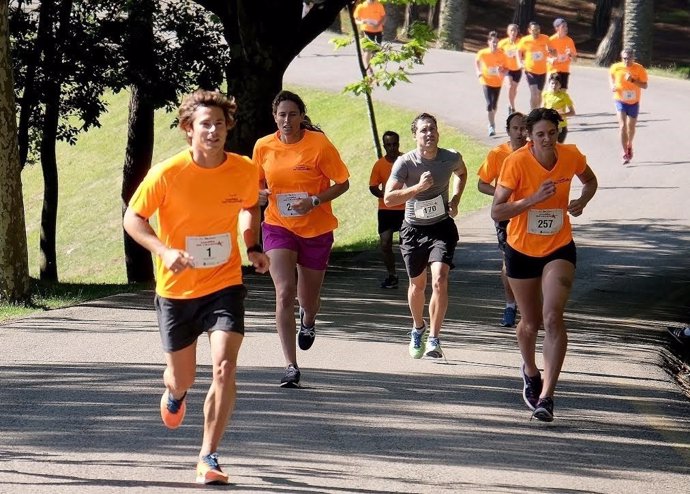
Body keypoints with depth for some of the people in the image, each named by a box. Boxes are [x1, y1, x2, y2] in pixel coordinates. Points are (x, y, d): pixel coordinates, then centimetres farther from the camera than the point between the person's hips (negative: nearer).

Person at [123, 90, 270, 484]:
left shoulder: (245, 171, -7)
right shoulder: (167, 174, -16)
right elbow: (133, 219, -7)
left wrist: (253, 248, 0)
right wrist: (164, 251, -23)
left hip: (224, 285, 1)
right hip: (176, 288, 0)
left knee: (225, 367, -19)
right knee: (183, 377, 13)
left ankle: (209, 456, -7)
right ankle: (175, 393, 54)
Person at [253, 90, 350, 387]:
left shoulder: (319, 144, -12)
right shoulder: (264, 147, -3)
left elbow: (342, 183, -5)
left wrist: (315, 201, -20)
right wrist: (262, 193, -11)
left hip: (316, 229, -1)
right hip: (278, 227, 1)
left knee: (308, 298, 12)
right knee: (284, 293, -17)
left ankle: (308, 320, 53)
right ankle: (291, 367, -17)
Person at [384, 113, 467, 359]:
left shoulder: (451, 158, -9)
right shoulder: (405, 162, -16)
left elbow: (462, 173, 17)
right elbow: (388, 198, -22)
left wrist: (455, 200, 3)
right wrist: (419, 187, -32)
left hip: (442, 228, 0)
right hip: (414, 229, 0)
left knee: (439, 281, -19)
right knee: (418, 284, 16)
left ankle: (434, 339, -14)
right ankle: (418, 328, 44)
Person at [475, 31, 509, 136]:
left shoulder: (501, 54, -12)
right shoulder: (483, 53, -15)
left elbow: (506, 68, -4)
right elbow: (476, 61, 6)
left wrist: (502, 71, -25)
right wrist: (478, 71, -7)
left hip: (497, 82, 2)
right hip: (487, 81, -2)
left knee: (494, 104, 13)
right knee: (489, 104, -13)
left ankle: (492, 122, 37)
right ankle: (491, 126, -9)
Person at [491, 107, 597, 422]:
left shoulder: (571, 156, -8)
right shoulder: (516, 162, -18)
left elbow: (589, 180, 16)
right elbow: (496, 212, -19)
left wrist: (582, 202, -5)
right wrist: (534, 199, -30)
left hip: (559, 248, 0)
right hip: (522, 250, 0)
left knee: (553, 317, -19)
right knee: (530, 322, 14)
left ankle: (546, 396, -20)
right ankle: (530, 373, 46)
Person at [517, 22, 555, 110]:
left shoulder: (545, 39, -7)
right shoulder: (525, 40, -10)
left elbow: (552, 51, 3)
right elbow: (519, 51, 7)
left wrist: (550, 52, -21)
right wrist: (521, 62, -9)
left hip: (542, 71, 3)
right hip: (530, 70, -3)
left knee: (539, 94, 15)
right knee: (534, 92, -18)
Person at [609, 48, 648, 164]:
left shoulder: (639, 69, -15)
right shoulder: (616, 67, -11)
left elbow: (644, 85, -16)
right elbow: (611, 75, 12)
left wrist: (632, 80, -30)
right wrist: (612, 85, -6)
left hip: (634, 102, 1)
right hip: (620, 101, -1)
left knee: (631, 127, 17)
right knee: (623, 126, -15)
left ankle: (629, 146, 47)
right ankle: (625, 154, -14)